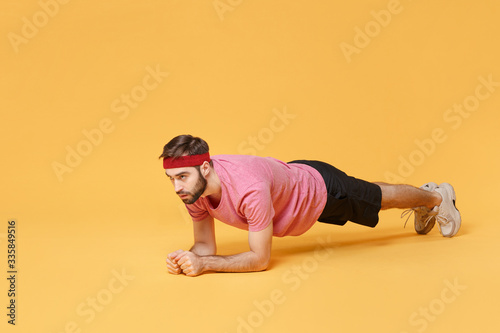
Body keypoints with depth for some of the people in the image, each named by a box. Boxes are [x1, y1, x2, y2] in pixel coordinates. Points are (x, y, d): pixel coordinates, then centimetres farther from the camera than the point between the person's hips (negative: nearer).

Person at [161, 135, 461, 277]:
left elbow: (260, 258, -38)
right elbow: (206, 245, -13)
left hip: (321, 189, -6)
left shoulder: (250, 188, -47)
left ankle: (438, 197, 54)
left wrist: (204, 265, -46)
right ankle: (425, 200, 61)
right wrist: (187, 259, -35)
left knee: (380, 198, 22)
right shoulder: (193, 189, -25)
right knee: (369, 196, 31)